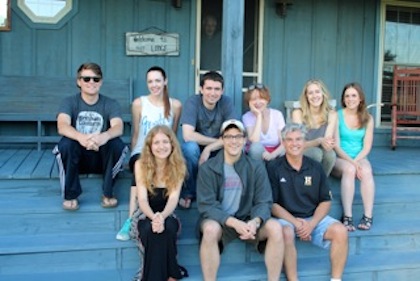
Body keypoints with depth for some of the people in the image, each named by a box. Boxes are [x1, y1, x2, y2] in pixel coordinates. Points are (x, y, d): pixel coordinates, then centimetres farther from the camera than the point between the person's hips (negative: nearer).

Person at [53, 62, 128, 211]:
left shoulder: (111, 104, -1)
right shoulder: (69, 102, -2)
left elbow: (118, 127, -21)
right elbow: (62, 126, -22)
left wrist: (105, 136, -46)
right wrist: (81, 137, -45)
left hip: (102, 157, 0)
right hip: (77, 158, 0)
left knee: (117, 143, -29)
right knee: (66, 144, -31)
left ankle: (108, 193, -12)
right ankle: (70, 195, -13)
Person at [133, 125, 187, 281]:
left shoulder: (178, 166, -5)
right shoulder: (141, 165, -7)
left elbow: (173, 198, -16)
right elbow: (142, 199, -14)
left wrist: (162, 216, -38)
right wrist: (153, 217, -35)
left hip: (168, 216, 1)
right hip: (146, 217, 0)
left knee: (167, 227, -34)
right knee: (150, 229, -34)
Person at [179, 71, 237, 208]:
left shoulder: (226, 102, -10)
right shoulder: (192, 102, -16)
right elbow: (188, 135, -27)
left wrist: (209, 148, -28)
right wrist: (219, 141, -20)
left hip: (218, 151, 2)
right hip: (197, 150, -2)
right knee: (190, 147, -35)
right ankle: (188, 192, -11)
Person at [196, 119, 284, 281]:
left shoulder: (256, 167, 0)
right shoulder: (207, 168, -6)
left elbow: (263, 202, -4)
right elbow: (206, 205, -12)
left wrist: (255, 221, -27)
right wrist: (234, 222, -27)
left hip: (247, 220, 2)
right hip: (218, 220, -2)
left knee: (275, 228, -24)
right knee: (210, 229, -35)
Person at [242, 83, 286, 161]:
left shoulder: (277, 114, -1)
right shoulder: (247, 117, -5)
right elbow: (254, 141, -23)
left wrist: (272, 155, -27)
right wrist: (259, 116, -18)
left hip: (276, 153, 1)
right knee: (256, 146, -35)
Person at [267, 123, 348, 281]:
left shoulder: (315, 168, 7)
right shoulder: (273, 167, -4)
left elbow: (326, 201, 7)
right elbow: (272, 204, -5)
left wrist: (312, 223, -10)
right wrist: (295, 222, -16)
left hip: (314, 218, 4)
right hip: (286, 218, -3)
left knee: (340, 231, -21)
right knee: (286, 233, -36)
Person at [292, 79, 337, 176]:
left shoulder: (331, 114, -4)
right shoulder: (298, 113, -11)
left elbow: (327, 140, -12)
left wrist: (327, 142, -38)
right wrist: (319, 141, -35)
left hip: (322, 157, 2)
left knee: (330, 153, -30)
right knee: (316, 152, -33)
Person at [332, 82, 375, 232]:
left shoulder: (368, 118, 6)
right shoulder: (337, 116, -3)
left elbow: (367, 147, 2)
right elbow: (336, 146, -7)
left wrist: (356, 161, -14)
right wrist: (350, 162, -19)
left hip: (359, 158, 2)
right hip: (339, 159, -2)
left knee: (366, 171, -30)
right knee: (349, 169, -34)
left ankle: (368, 216, -29)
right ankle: (347, 216, -36)